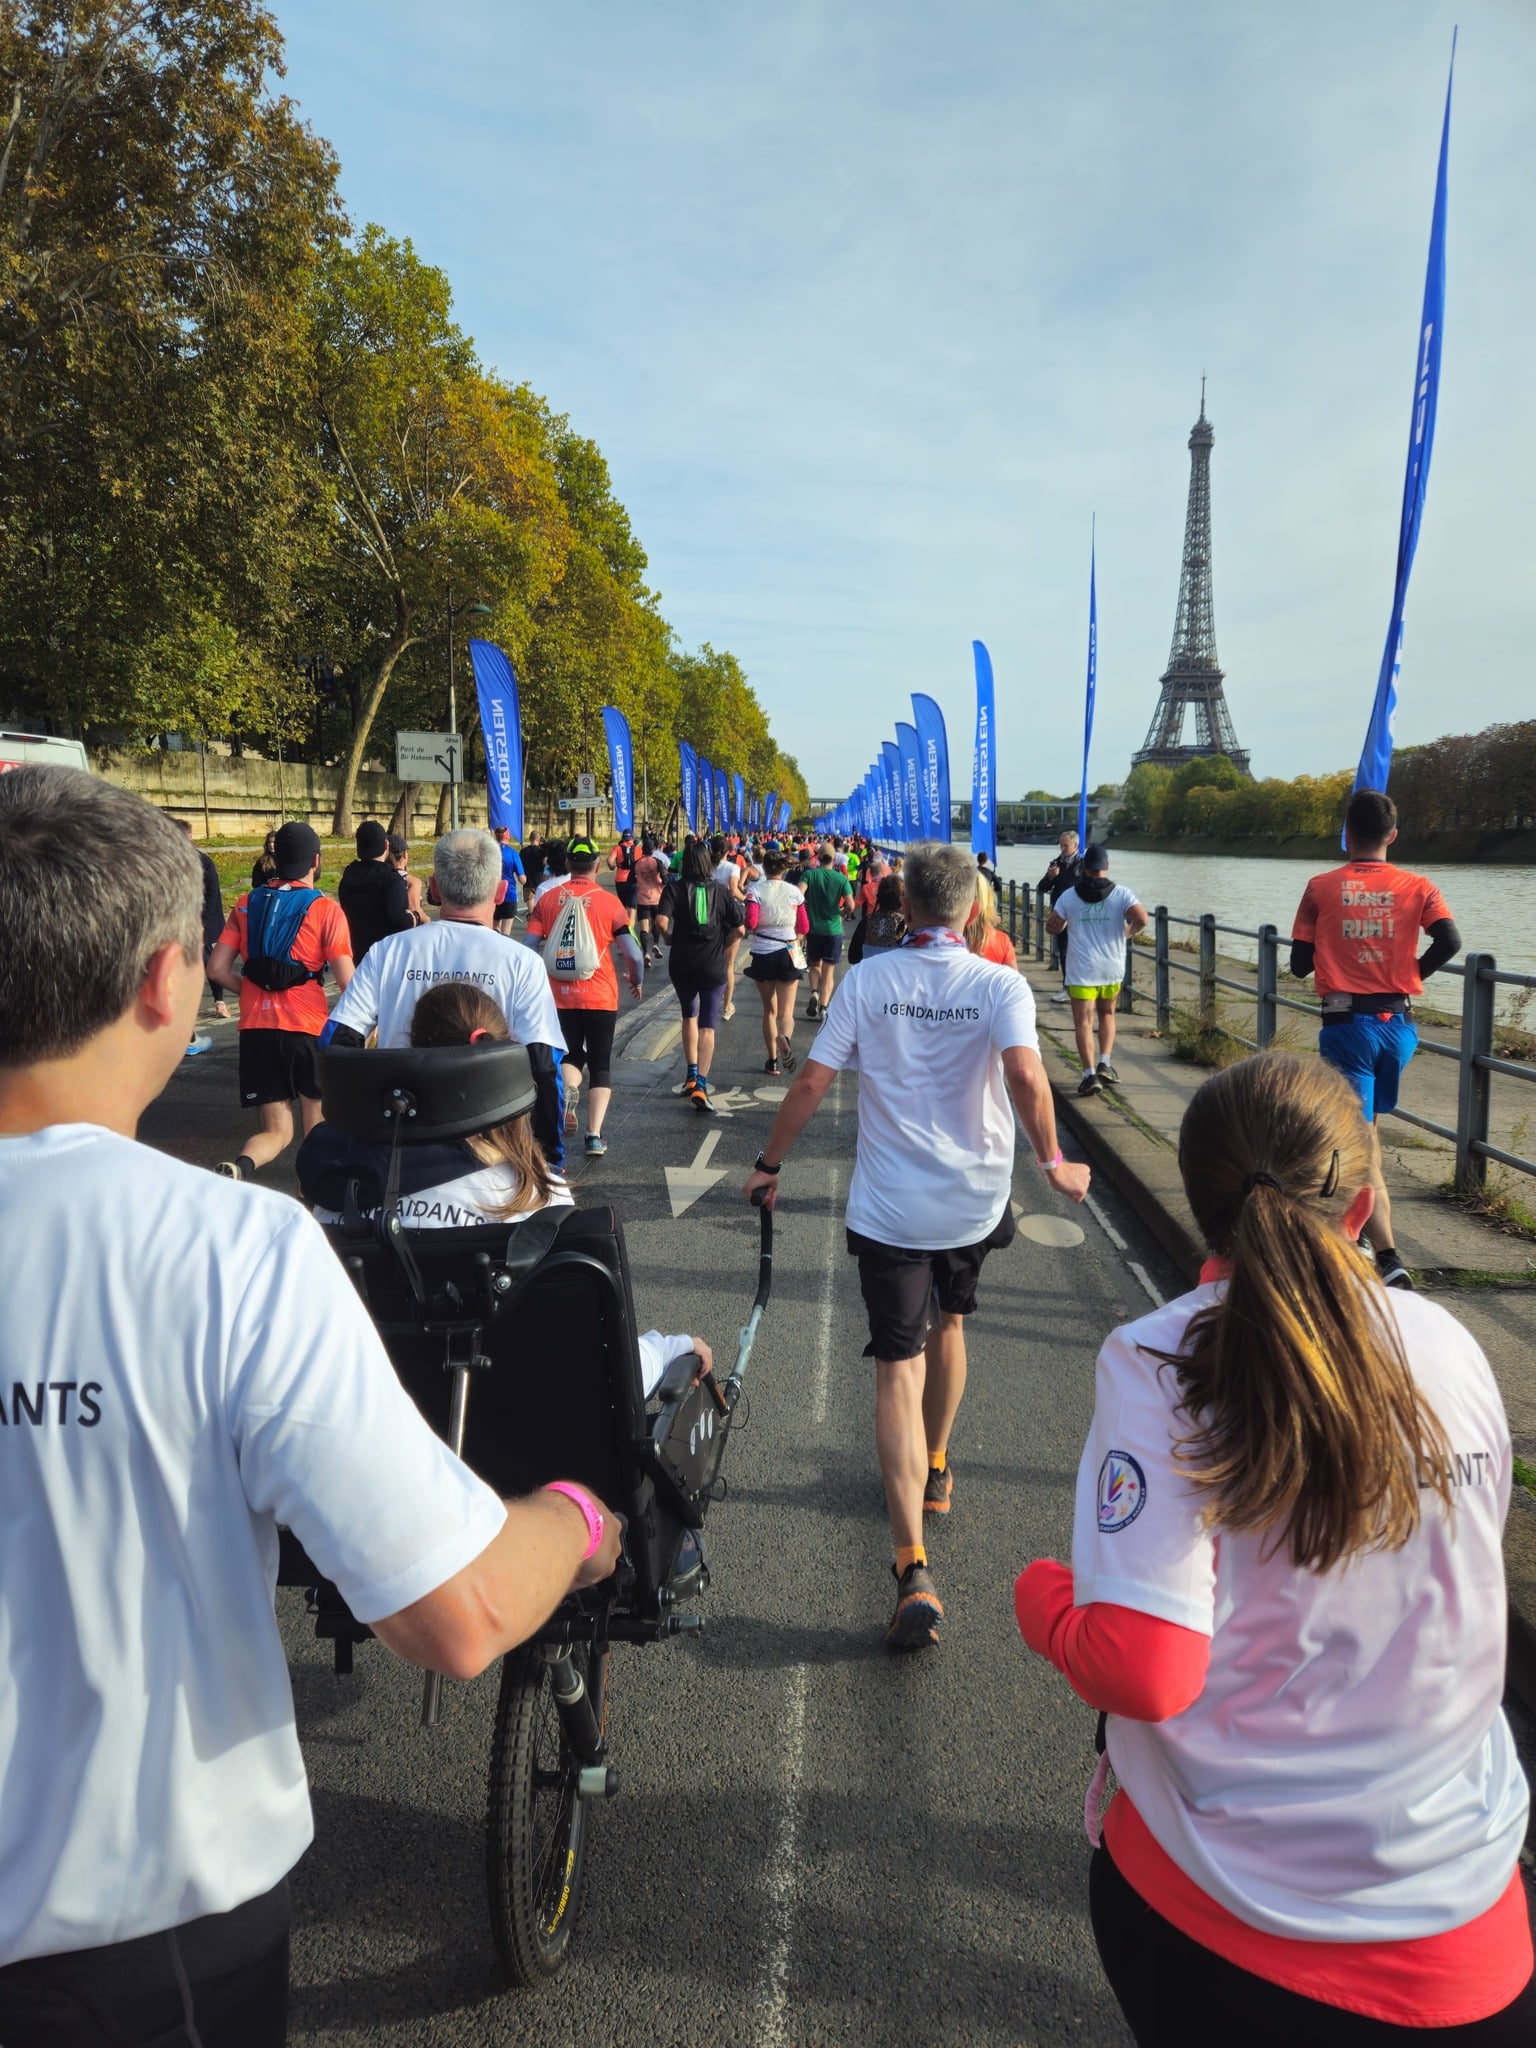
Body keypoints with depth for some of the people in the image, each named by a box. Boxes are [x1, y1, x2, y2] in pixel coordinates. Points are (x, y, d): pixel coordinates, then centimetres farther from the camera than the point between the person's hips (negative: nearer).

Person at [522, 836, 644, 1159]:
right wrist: (637, 981, 11)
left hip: (560, 996, 2)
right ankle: (595, 1136, 4)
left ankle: (567, 1090, -12)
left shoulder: (547, 900, -1)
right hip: (600, 997, -1)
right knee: (601, 1066, 12)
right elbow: (633, 954, -9)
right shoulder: (609, 902, -6)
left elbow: (527, 947, -3)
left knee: (570, 1056, 21)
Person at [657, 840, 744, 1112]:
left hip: (682, 964, 1)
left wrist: (669, 938, 2)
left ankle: (692, 1075, 21)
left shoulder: (675, 888, -4)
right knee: (708, 1025, 0)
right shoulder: (722, 890, 0)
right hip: (714, 965, 0)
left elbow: (662, 921, -18)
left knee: (689, 1015, 23)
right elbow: (739, 929, -2)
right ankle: (701, 1084, -13)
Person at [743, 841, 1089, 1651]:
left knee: (898, 1366, -3)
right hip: (974, 1196, 2)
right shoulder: (999, 985, -7)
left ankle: (915, 1568, -14)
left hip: (889, 1205, -1)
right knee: (948, 1321, 27)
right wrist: (1053, 1162, -9)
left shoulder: (868, 979, -4)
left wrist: (769, 1164, 7)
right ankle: (934, 1471, 47)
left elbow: (812, 1080, -6)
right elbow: (1024, 1075, -23)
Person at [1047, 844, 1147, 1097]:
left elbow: (1052, 926, 2)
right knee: (1107, 1014, 22)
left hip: (1081, 969, -1)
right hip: (1112, 968, 1)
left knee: (1084, 1021, -1)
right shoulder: (1121, 893, -4)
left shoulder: (1069, 896, -1)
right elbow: (1141, 919, -17)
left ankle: (1090, 1074, -10)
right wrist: (1129, 931, 4)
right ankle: (1104, 1063, 11)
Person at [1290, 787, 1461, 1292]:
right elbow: (1449, 942, -13)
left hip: (1347, 1024, -3)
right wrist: (1413, 973, 5)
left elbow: (1299, 965, -1)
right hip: (1397, 1022, 3)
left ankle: (1387, 1256, -20)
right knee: (1368, 1125, 25)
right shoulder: (1418, 887, 3)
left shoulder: (1321, 887, 0)